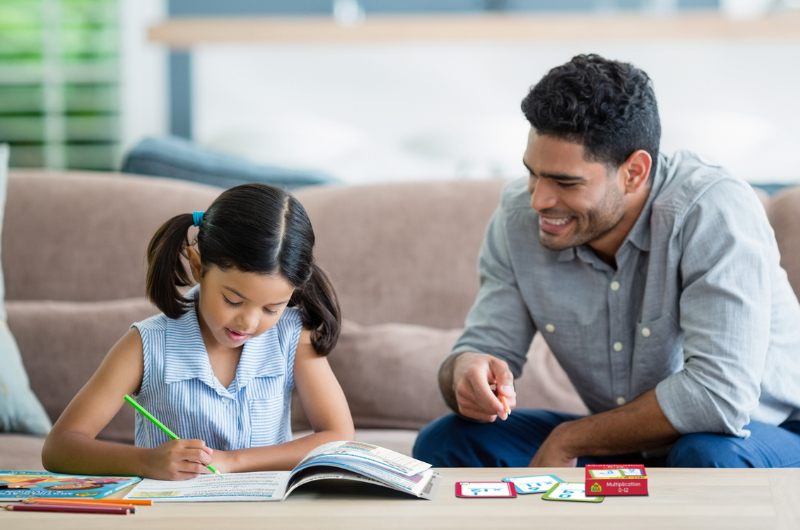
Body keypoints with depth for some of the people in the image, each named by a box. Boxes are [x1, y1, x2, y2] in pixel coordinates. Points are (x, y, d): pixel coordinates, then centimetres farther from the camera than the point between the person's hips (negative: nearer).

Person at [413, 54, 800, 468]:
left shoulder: (715, 213, -27)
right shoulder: (519, 216, -8)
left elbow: (721, 397, -34)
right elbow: (485, 345, -2)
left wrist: (568, 440, -23)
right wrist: (465, 370, -29)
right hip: (624, 450, 6)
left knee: (709, 456, -40)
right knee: (444, 443, -10)